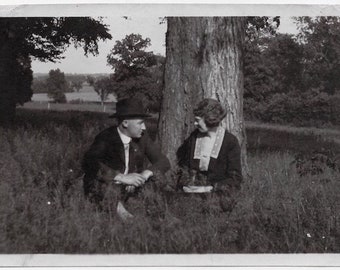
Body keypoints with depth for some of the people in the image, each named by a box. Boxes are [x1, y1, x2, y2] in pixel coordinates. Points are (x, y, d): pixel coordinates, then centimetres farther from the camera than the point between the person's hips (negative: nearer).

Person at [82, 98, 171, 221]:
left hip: (130, 187, 6)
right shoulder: (106, 137, -18)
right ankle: (119, 209, -11)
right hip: (102, 189, -5)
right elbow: (89, 164, -34)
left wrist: (144, 175, -24)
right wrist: (122, 177, -39)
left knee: (157, 175, -14)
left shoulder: (142, 136, -3)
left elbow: (163, 161, -3)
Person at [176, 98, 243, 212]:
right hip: (192, 188, 3)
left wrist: (209, 188, -14)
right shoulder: (194, 137, 11)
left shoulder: (230, 142, -2)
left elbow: (235, 178, -2)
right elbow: (184, 164, 22)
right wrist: (185, 184, 3)